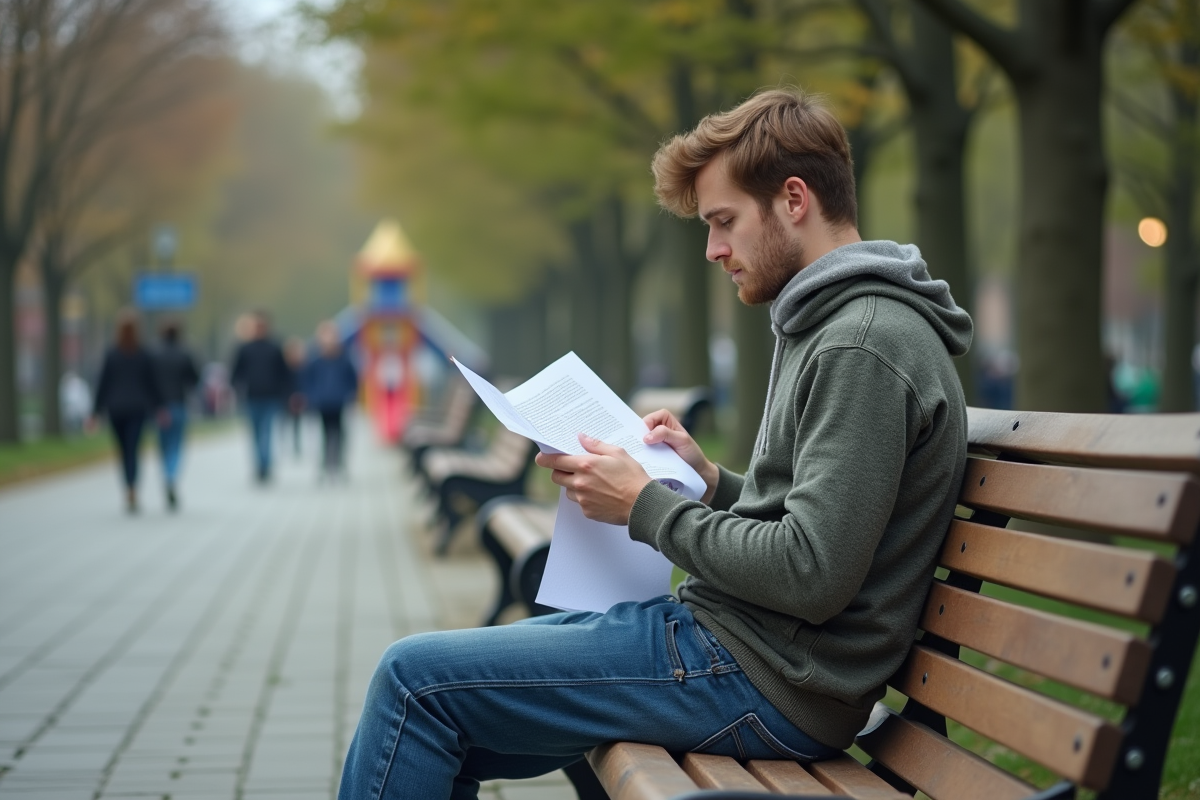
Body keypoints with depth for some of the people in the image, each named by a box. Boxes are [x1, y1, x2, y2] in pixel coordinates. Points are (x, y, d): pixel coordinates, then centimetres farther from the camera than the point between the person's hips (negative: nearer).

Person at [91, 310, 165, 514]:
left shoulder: (111, 355, -6)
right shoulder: (144, 354, -4)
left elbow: (103, 385, -4)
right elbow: (153, 382, 0)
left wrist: (96, 413, 1)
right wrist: (159, 408, 9)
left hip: (116, 408, 0)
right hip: (138, 408, 0)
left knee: (124, 451, 13)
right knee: (133, 451, -5)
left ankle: (130, 494, 21)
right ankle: (132, 493, -22)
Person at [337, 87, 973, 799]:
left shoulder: (866, 344, -17)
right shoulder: (835, 325, 17)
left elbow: (811, 575, -24)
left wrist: (645, 505, -13)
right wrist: (706, 476, 9)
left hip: (765, 682, -10)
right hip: (731, 637, 10)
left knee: (415, 676, -10)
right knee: (442, 725, 13)